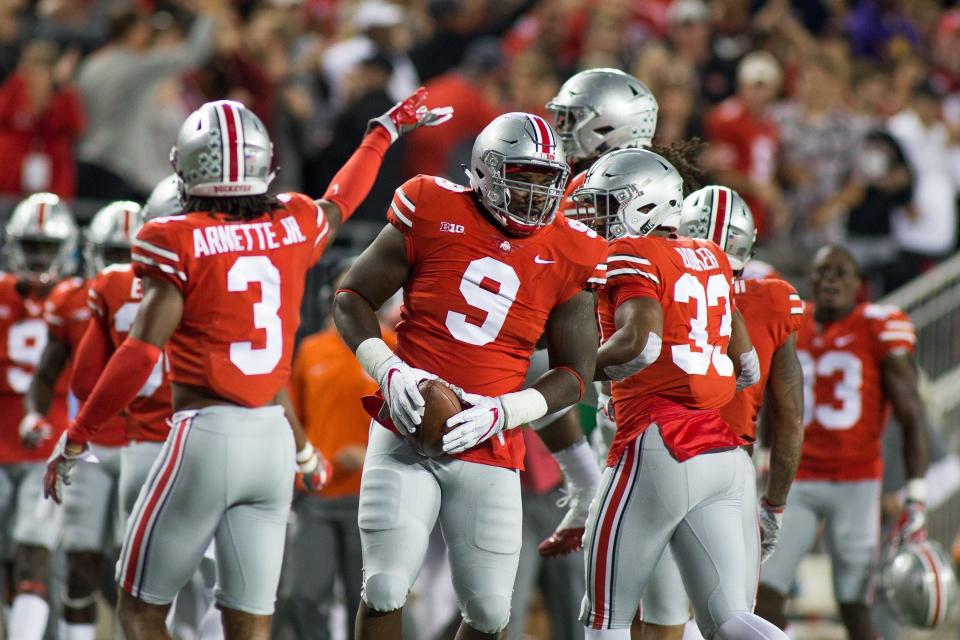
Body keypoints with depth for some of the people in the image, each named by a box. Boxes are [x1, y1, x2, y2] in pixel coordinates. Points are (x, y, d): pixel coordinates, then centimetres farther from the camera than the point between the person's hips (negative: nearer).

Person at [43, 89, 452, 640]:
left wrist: (78, 436, -5)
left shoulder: (177, 243, -9)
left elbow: (141, 354, -14)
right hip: (274, 438, 5)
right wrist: (387, 130, 47)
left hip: (205, 435, -5)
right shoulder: (294, 228, 6)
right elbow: (342, 201, 29)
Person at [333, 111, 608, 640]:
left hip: (488, 451, 2)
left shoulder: (567, 256, 1)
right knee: (385, 590, -10)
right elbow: (351, 299, 4)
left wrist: (501, 413, -11)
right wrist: (390, 372, -12)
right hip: (406, 435, -2)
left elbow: (573, 375, 6)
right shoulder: (433, 214, -4)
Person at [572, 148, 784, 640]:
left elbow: (641, 342, -22)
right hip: (723, 450, 7)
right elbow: (748, 368, 22)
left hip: (660, 449, -7)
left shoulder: (632, 255, -5)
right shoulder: (709, 259, 18)